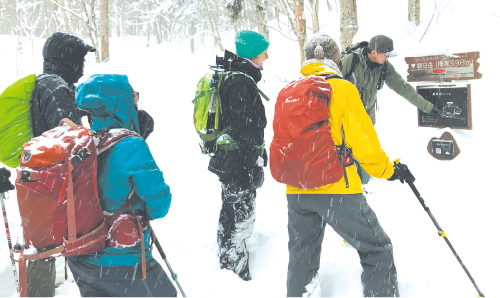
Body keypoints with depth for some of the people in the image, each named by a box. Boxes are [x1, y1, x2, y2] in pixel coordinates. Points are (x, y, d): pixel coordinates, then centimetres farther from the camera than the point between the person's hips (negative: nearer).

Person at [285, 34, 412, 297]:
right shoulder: (342, 88, -7)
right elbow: (362, 140, -7)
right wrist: (386, 170, 9)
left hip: (296, 190, 6)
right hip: (337, 189, -5)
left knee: (301, 258, 21)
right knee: (377, 251, 10)